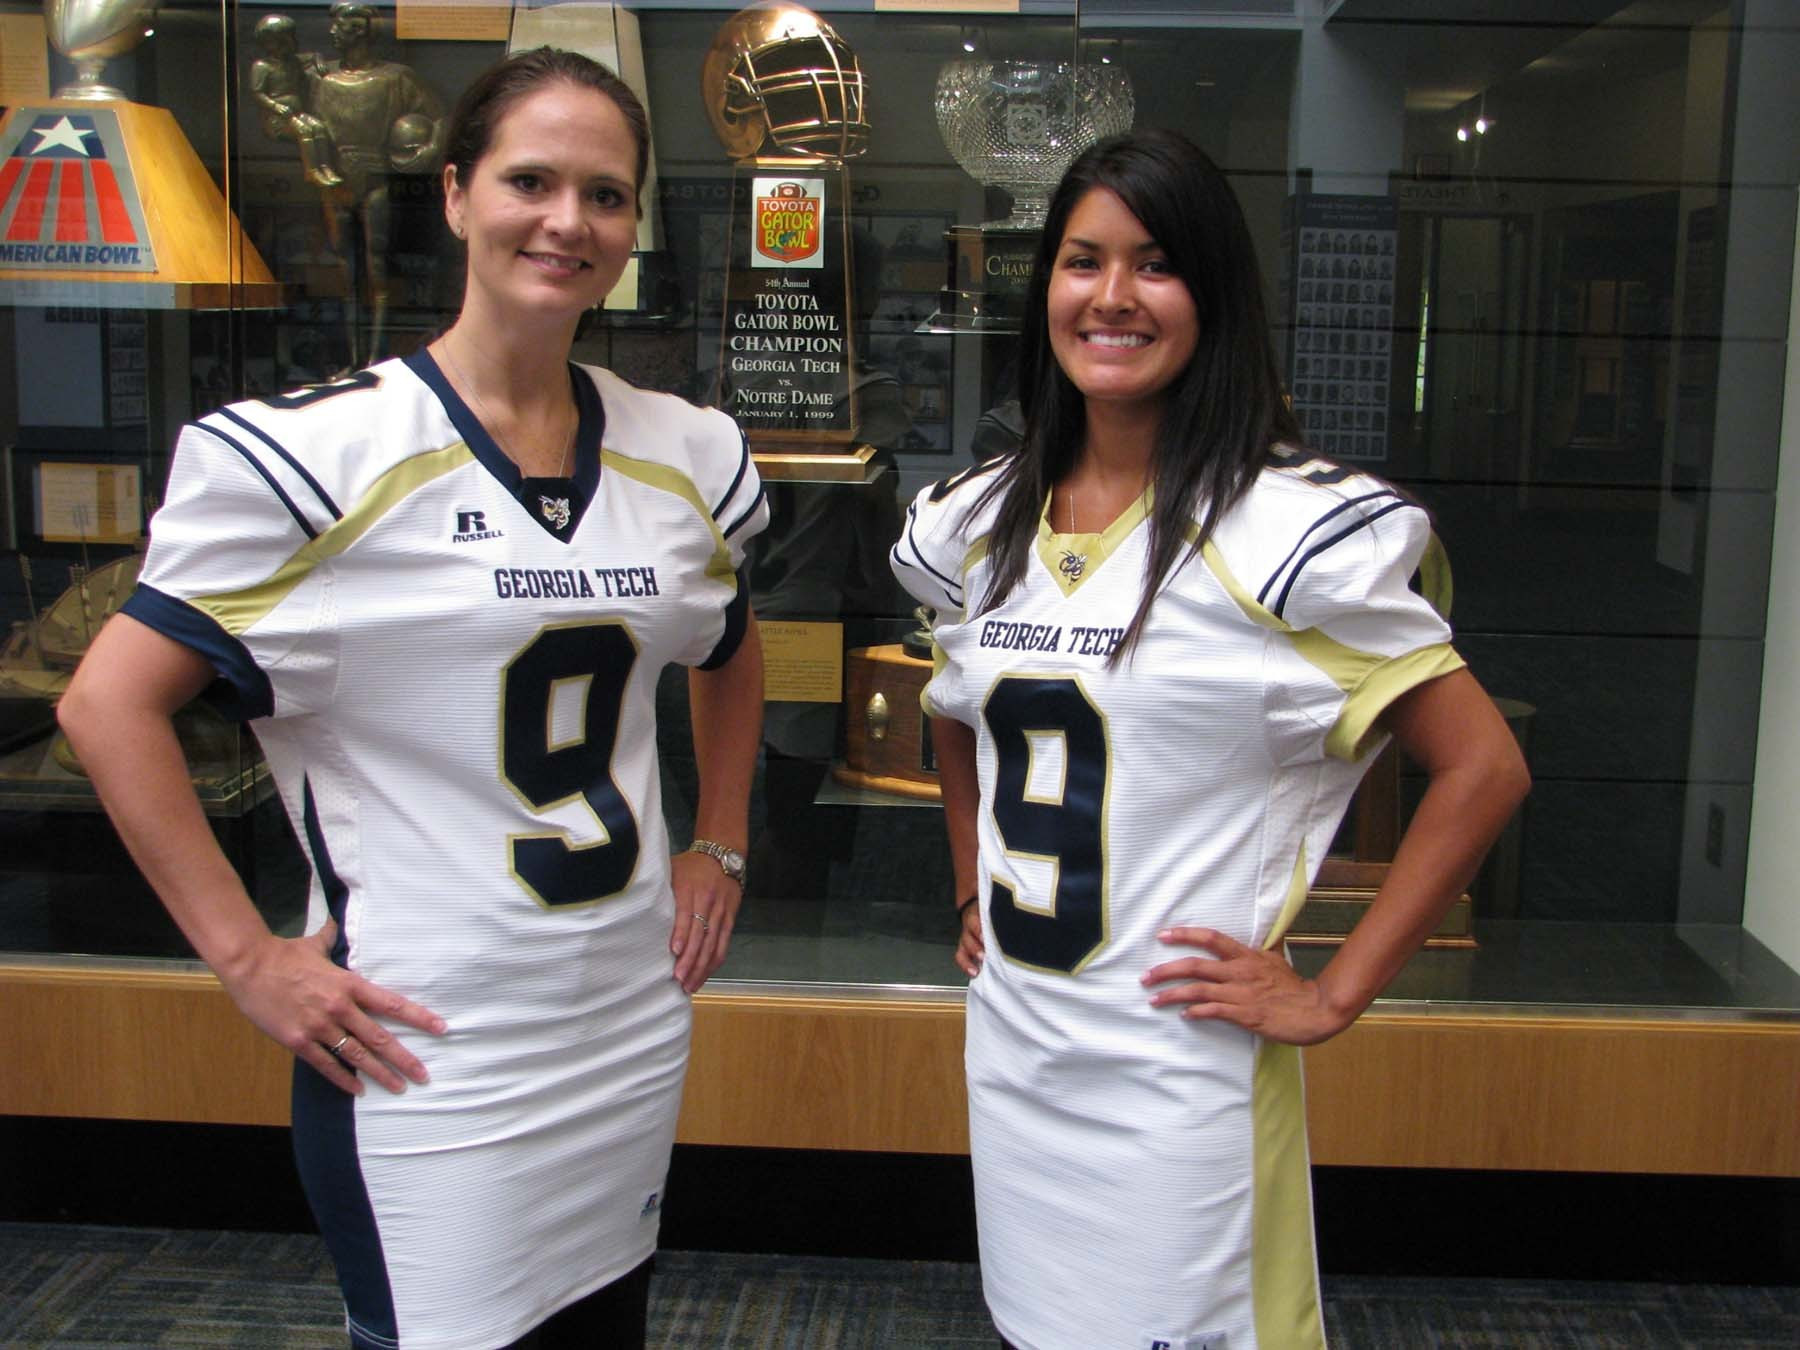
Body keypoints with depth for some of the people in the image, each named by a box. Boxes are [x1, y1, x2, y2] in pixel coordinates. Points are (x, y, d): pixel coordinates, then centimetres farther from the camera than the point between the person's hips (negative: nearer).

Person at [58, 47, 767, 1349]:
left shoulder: (684, 453, 4)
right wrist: (248, 957, -12)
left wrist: (720, 847, 14)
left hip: (632, 1027, 6)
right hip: (430, 1052, -5)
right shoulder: (318, 450, -13)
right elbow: (110, 704, -10)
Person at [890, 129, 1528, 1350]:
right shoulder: (976, 522, 5)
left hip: (1183, 1075, -5)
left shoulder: (1287, 528, -14)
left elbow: (1484, 770, -12)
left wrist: (1332, 995, -12)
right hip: (1011, 1055, 6)